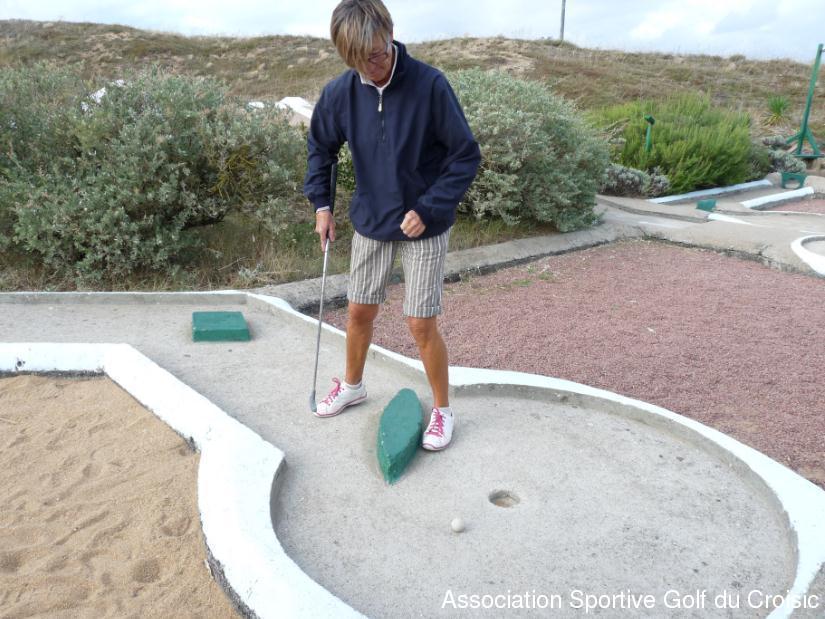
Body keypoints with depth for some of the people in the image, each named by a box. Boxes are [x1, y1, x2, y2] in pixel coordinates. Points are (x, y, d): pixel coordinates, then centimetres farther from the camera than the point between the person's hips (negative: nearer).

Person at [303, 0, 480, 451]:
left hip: (424, 226, -4)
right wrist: (320, 203, 5)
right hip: (370, 223, 4)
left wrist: (428, 209, -18)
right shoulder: (340, 92, -7)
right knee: (359, 312, 14)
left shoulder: (430, 85, -20)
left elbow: (466, 155, -13)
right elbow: (320, 146, 11)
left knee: (421, 324, -4)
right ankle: (352, 385, 40)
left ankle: (443, 410, 19)